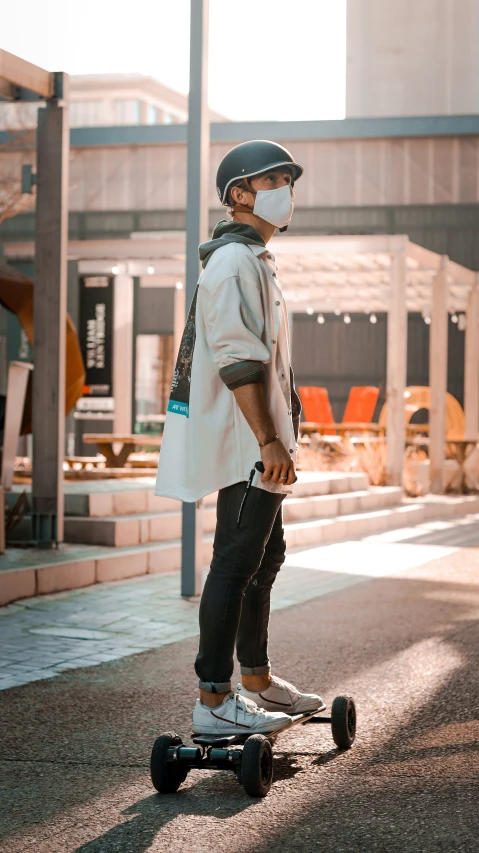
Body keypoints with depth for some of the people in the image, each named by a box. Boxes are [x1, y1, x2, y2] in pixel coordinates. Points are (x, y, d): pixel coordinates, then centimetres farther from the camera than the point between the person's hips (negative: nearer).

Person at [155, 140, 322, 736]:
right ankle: (214, 700, -8)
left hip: (258, 445, 11)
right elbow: (237, 358, -23)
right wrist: (268, 441, -27)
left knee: (264, 555, 16)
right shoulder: (234, 261, -13)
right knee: (236, 563, -10)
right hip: (246, 444, -11)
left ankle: (257, 680, 27)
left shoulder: (254, 261, 21)